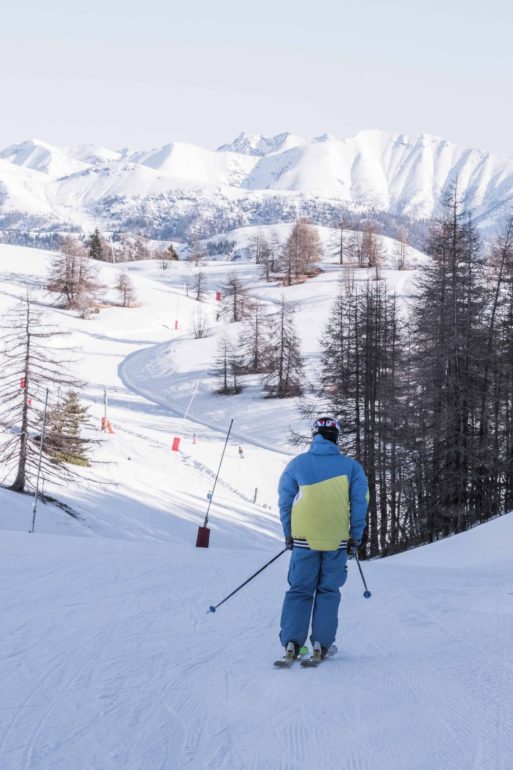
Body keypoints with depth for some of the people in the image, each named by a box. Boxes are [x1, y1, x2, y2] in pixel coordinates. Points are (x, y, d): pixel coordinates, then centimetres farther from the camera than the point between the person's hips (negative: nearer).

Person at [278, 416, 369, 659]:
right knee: (328, 591, 10)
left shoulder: (297, 464, 3)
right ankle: (321, 643, 5)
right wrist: (355, 537, 6)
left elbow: (285, 501, 7)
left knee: (299, 590, 7)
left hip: (304, 538, 0)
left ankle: (291, 642, -3)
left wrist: (288, 534, 15)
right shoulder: (350, 466, 2)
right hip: (337, 540, 0)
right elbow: (360, 503, 0)